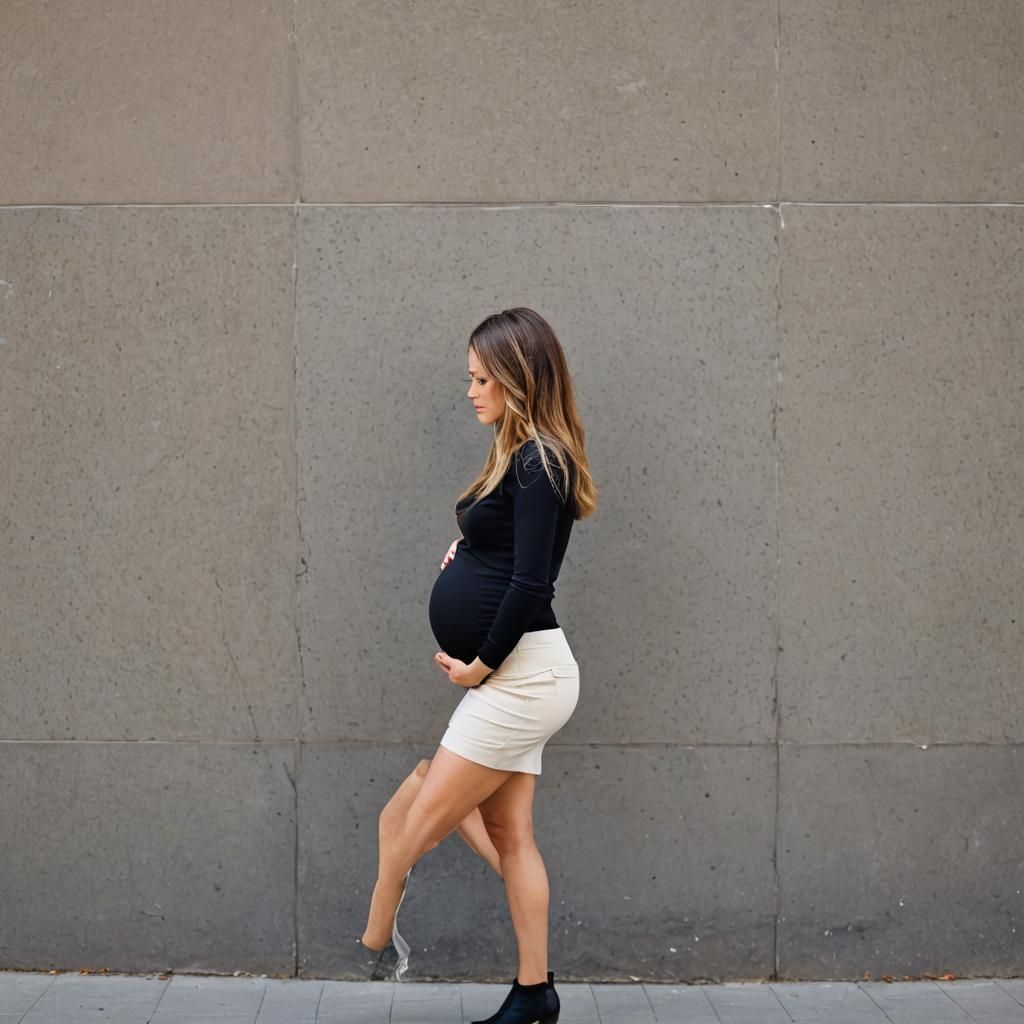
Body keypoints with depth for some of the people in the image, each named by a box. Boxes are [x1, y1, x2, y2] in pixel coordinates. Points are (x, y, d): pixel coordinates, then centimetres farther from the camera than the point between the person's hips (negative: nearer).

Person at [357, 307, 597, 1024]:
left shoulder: (537, 464, -14)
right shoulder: (525, 459, 15)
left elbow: (530, 583, -21)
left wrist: (479, 664, -12)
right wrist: (466, 553, 5)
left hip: (522, 674, -10)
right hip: (514, 675, 10)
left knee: (418, 821, -3)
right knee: (508, 833, 10)